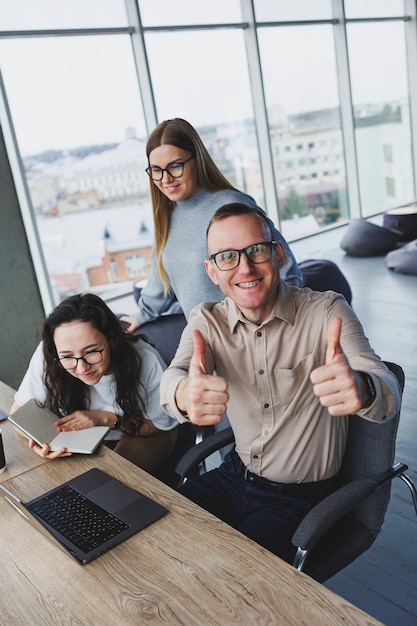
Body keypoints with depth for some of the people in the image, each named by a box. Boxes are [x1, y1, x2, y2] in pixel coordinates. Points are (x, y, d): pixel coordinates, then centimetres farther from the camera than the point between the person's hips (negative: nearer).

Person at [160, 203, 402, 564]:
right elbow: (174, 376, -25)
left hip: (304, 496, -4)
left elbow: (389, 394, -29)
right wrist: (184, 394, -51)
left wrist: (362, 389, -55)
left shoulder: (327, 313, -17)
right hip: (236, 476, 4)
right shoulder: (207, 321, -6)